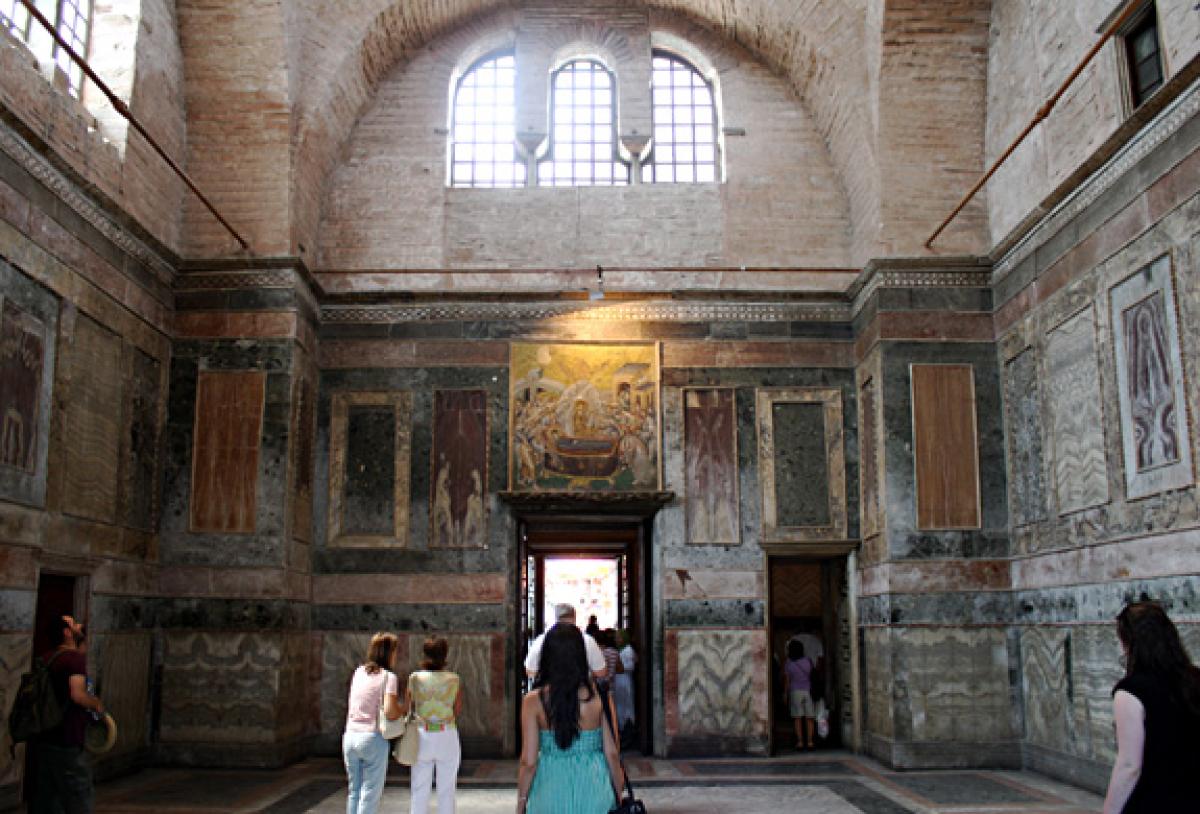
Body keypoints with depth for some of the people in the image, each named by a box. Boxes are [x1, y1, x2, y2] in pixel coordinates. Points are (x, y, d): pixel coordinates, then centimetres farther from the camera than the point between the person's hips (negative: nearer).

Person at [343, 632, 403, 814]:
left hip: (350, 736, 6)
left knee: (354, 790, 16)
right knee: (371, 792, 3)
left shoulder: (359, 672, 10)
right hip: (373, 738, -6)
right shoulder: (388, 676, -8)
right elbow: (390, 711, -20)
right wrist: (403, 710, 1)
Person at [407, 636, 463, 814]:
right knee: (446, 789, 10)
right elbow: (458, 712, 1)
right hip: (447, 736, -1)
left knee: (419, 789, 10)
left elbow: (407, 708, 1)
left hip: (422, 736, 1)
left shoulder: (415, 678, -6)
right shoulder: (454, 680, -7)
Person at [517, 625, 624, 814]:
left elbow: (528, 762, -6)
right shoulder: (598, 695, -7)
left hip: (551, 791, -1)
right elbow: (611, 753, -3)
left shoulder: (533, 701, -9)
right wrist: (618, 794, 12)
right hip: (593, 789, 1)